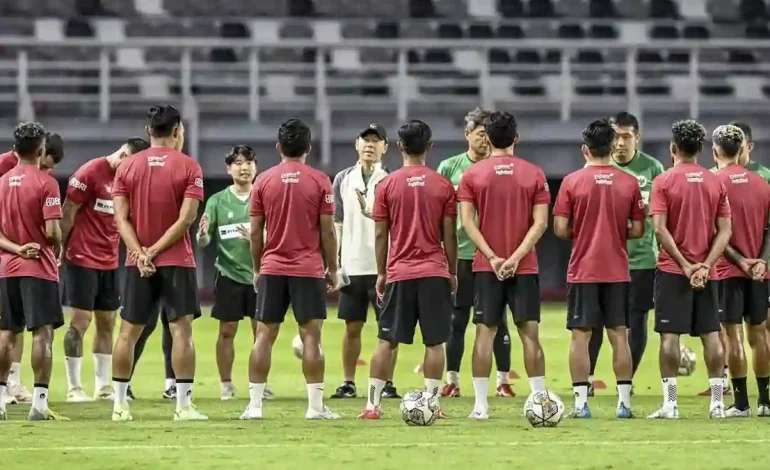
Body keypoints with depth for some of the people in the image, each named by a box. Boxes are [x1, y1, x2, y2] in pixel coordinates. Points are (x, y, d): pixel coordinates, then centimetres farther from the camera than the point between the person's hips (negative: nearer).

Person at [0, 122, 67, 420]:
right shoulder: (45, 183, -11)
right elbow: (52, 231, -17)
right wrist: (57, 249, 3)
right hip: (39, 267, -6)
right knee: (43, 332, -5)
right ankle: (39, 403, -11)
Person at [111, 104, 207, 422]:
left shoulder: (127, 167, 5)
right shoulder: (188, 167, -4)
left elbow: (121, 217, -2)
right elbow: (186, 219, -12)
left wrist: (140, 253, -8)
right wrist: (155, 251, -10)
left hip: (137, 262, 3)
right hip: (176, 261, -3)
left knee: (129, 331, 8)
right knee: (181, 330, -3)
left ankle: (119, 404, 9)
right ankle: (184, 405, -8)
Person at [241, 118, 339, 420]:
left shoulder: (264, 181, 2)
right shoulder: (319, 181, -3)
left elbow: (255, 232, 4)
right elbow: (327, 230, -3)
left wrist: (257, 268, 14)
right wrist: (332, 268, 7)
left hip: (272, 269, 2)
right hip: (309, 270, -2)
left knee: (264, 335, 5)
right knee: (311, 335, -1)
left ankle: (254, 404, 2)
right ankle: (315, 406, -3)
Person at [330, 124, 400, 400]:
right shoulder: (344, 179, 8)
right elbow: (336, 224, 9)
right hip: (352, 265, 2)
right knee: (352, 327, 6)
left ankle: (388, 383, 7)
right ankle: (348, 383, 11)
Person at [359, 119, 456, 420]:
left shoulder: (387, 185, 0)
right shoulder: (442, 185, 1)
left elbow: (380, 234, 2)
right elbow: (450, 235, 2)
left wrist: (381, 274, 10)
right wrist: (452, 273, 11)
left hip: (399, 273, 0)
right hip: (435, 272, 0)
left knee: (386, 341, 4)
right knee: (434, 342, 3)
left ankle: (372, 404, 0)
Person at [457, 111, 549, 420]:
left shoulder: (473, 175, 0)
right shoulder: (533, 174, 1)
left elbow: (467, 222, -6)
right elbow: (540, 223, -7)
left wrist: (492, 258, -9)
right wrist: (516, 257, -10)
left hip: (486, 266, 0)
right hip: (525, 267, 0)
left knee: (485, 332, 2)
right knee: (529, 333, 2)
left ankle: (481, 405, -1)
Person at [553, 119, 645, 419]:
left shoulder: (572, 181, -6)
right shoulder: (629, 183, 0)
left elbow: (560, 229, -7)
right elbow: (638, 230, 3)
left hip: (582, 271, -2)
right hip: (617, 271, 2)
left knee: (580, 335, 2)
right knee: (619, 335, 7)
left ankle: (581, 402, -2)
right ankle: (624, 402, 6)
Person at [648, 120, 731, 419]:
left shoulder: (664, 182, -6)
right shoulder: (716, 183, 5)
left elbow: (660, 229, -13)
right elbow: (725, 231, 0)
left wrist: (685, 265, -11)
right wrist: (705, 266, -5)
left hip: (672, 270, -3)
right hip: (705, 271, 3)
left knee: (669, 335, -2)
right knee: (711, 335, 6)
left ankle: (670, 403, -6)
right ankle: (717, 403, 5)